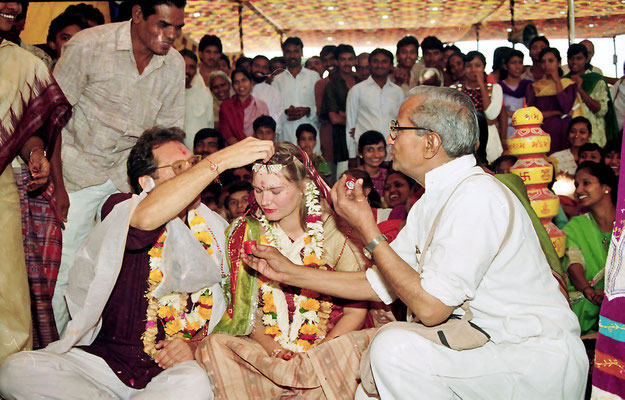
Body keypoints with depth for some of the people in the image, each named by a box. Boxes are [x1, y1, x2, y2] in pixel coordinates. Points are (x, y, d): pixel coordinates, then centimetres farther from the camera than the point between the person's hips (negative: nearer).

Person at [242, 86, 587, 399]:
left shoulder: (477, 197, -22)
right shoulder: (434, 200, 9)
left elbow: (430, 308, -23)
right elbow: (382, 285, 12)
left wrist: (367, 229, -18)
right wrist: (291, 273, 12)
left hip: (542, 361, -9)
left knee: (395, 346, -24)